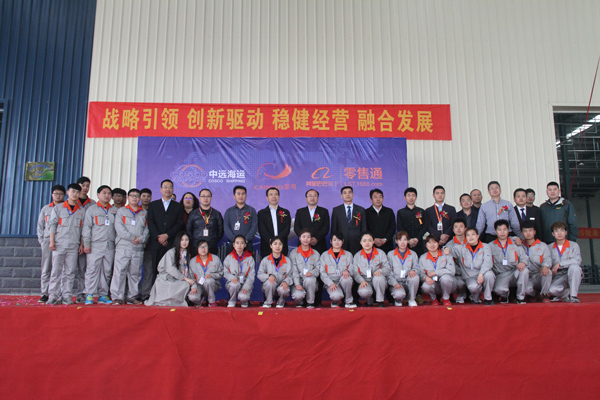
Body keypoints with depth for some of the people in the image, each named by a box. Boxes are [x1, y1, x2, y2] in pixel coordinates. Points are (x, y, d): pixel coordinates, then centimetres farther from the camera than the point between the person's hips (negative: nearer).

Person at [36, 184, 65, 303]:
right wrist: (42, 241, 8)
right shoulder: (45, 209, 17)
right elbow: (40, 227, 18)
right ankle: (45, 294, 8)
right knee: (46, 269, 3)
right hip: (47, 241, 3)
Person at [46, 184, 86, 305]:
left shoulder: (82, 211, 12)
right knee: (56, 270, -2)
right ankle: (53, 295, 4)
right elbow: (52, 225, 5)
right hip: (59, 244, -1)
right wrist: (52, 241, -4)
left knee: (70, 272, 1)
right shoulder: (58, 208, 8)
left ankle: (67, 296, 5)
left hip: (73, 245, 1)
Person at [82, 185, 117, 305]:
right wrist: (86, 244, -6)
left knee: (107, 271, 4)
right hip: (95, 245, -3)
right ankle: (89, 295, 1)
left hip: (110, 246, 3)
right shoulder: (92, 209, 6)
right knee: (92, 270, -5)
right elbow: (86, 227, 2)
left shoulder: (114, 211, 15)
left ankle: (103, 295, 11)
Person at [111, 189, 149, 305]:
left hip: (138, 248, 2)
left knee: (135, 273, 5)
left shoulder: (144, 213, 17)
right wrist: (132, 237, -12)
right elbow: (119, 228, -2)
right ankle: (117, 297, -2)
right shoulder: (121, 211, 11)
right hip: (123, 247, -2)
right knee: (120, 271, -6)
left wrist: (141, 239, -10)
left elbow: (147, 229, 9)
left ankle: (132, 296, 12)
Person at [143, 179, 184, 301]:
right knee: (151, 270, -3)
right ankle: (146, 295, 2)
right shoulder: (153, 205, 16)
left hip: (171, 243, 0)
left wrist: (167, 235, -9)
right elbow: (150, 223, 5)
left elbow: (179, 224, 5)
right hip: (155, 244, 1)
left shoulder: (178, 207, 14)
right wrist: (159, 238, -7)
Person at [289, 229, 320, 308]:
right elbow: (294, 271, -2)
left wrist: (312, 273, -21)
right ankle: (299, 302, 8)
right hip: (298, 281, -1)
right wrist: (297, 284, -17)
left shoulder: (316, 254, 14)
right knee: (297, 295, -33)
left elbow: (318, 269, 3)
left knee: (309, 279, -36)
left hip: (311, 282, 1)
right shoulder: (293, 253, 8)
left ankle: (310, 302, -10)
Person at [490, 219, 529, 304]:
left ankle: (521, 297, -10)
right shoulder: (491, 246, 8)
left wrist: (523, 262, -16)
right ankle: (504, 295, 10)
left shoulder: (515, 244, 13)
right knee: (498, 289, -33)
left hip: (515, 273, 2)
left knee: (524, 270, -32)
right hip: (501, 275, -2)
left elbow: (524, 257, 8)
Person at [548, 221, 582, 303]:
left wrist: (559, 264, -20)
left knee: (574, 266, -35)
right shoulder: (549, 247, 7)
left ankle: (573, 295, -20)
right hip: (558, 277, 1)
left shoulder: (574, 245, 0)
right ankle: (566, 295, 8)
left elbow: (577, 261, -15)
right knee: (551, 290, -31)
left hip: (571, 275, -1)